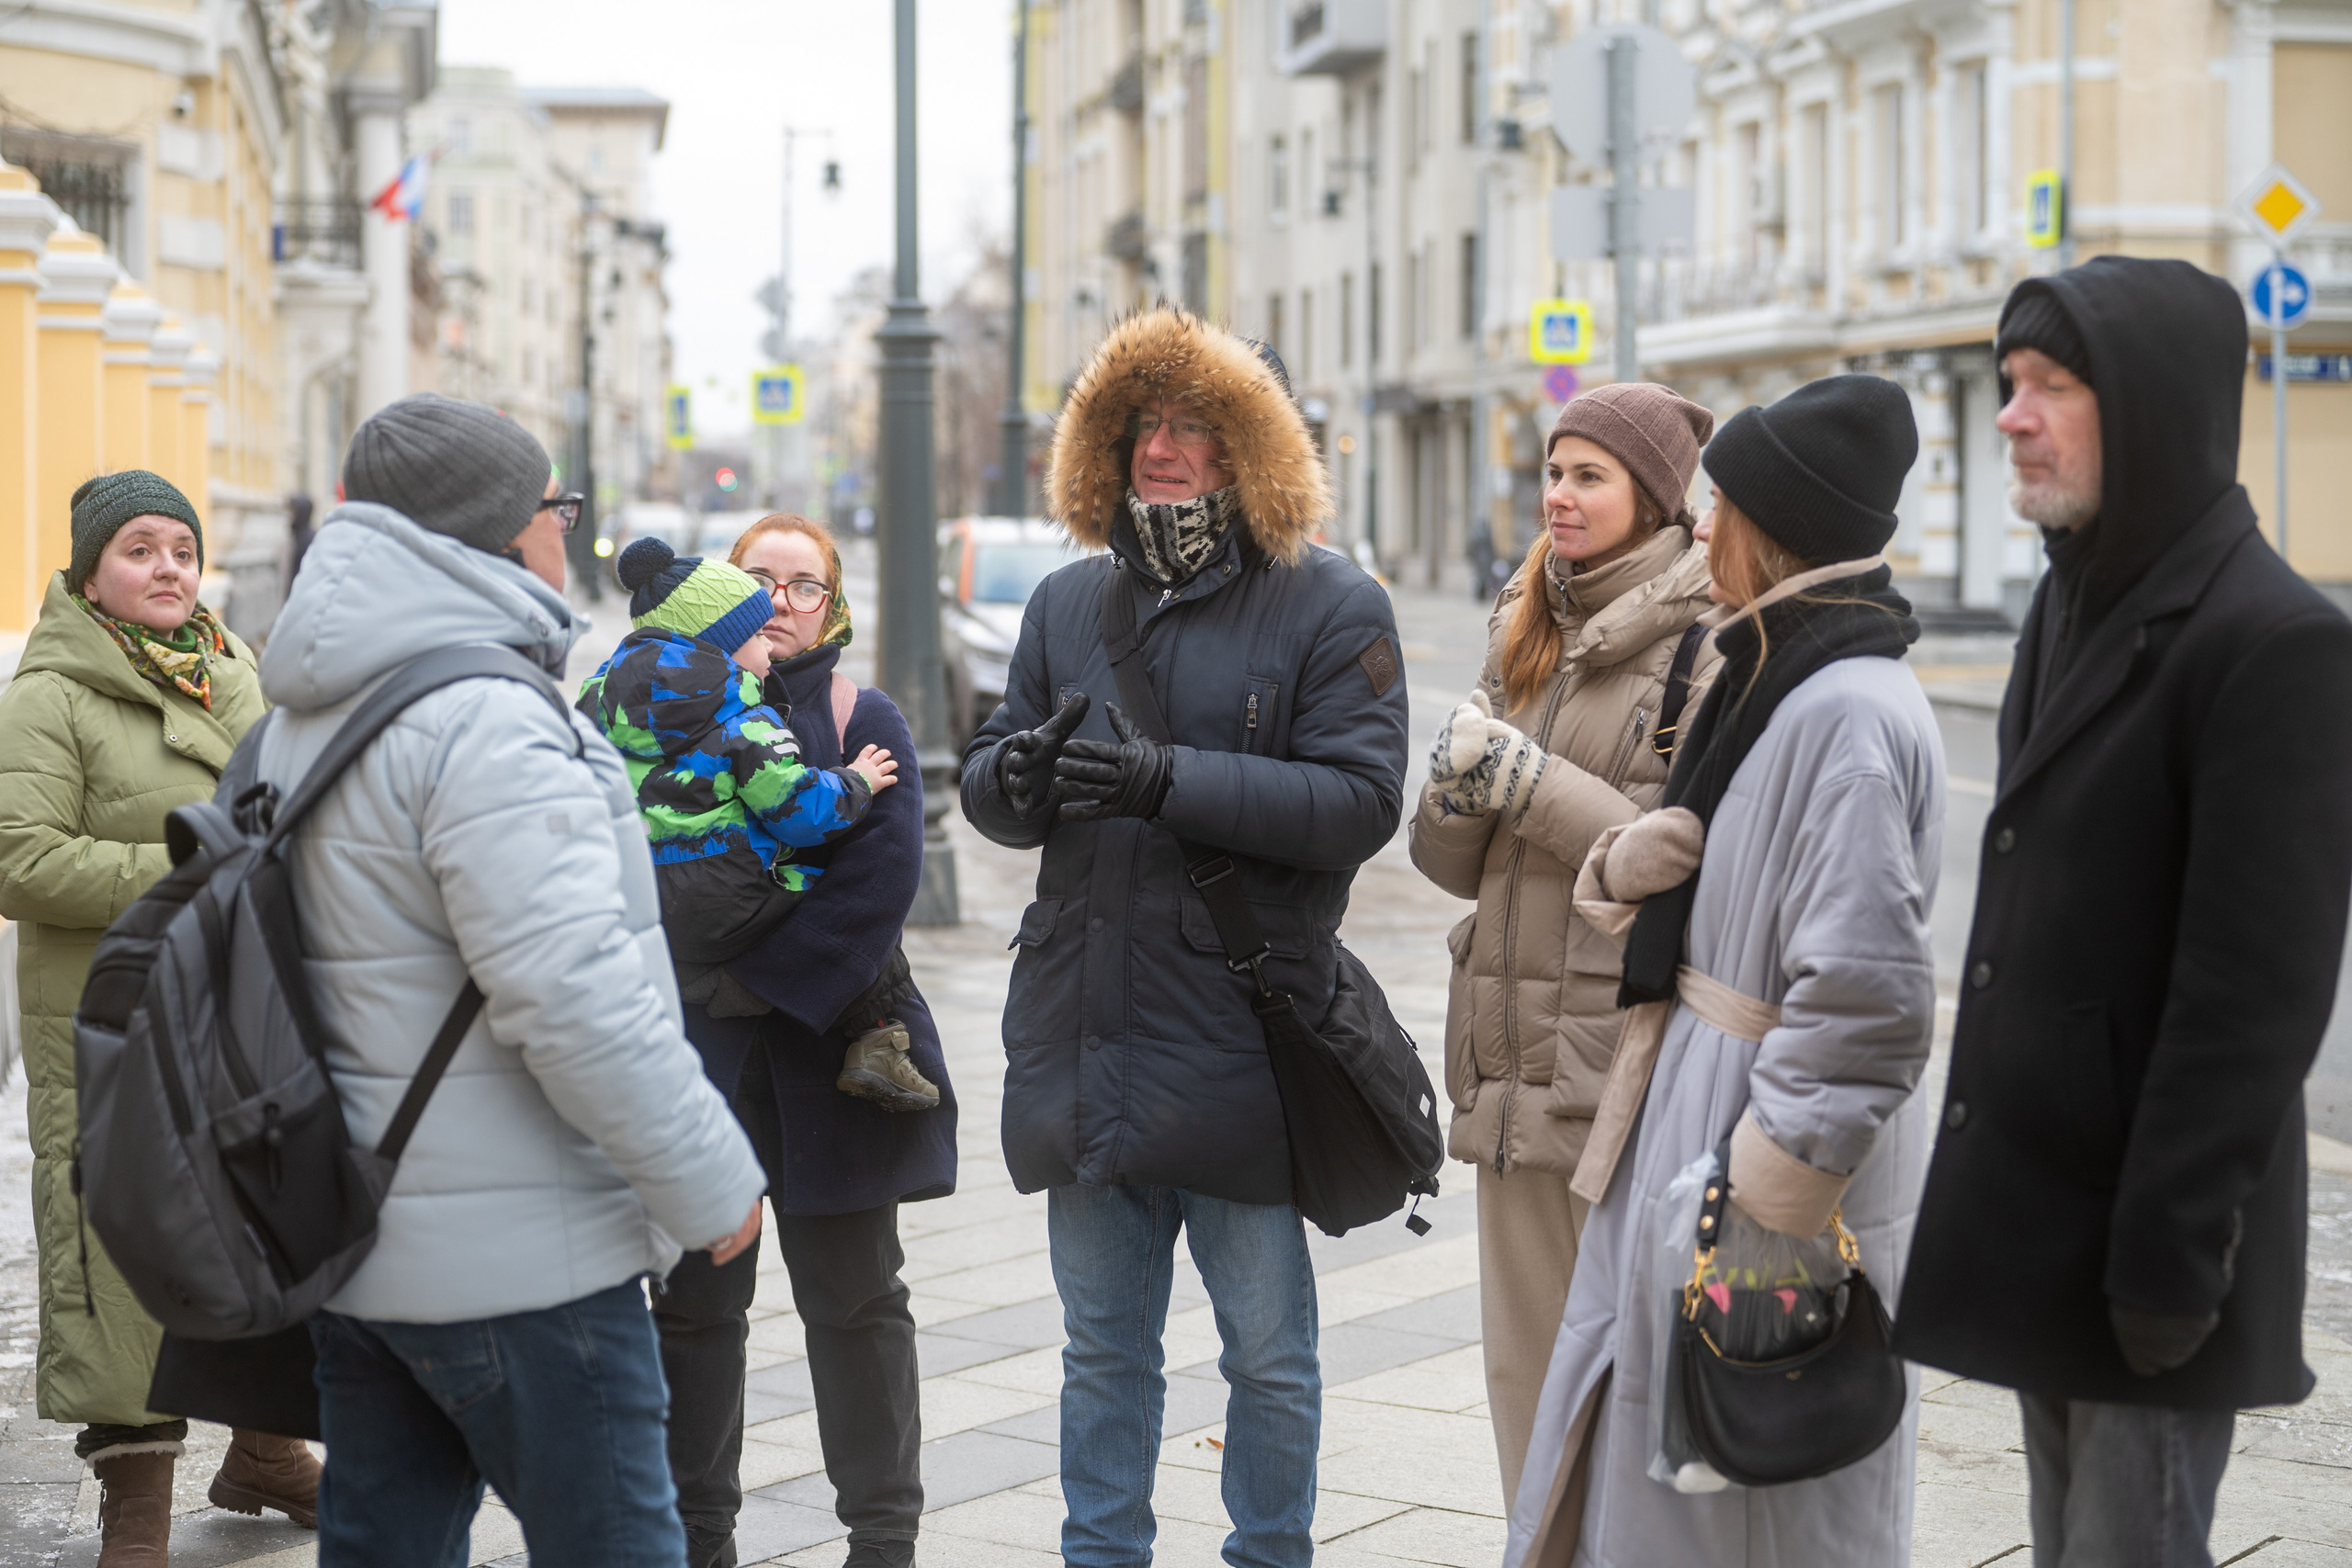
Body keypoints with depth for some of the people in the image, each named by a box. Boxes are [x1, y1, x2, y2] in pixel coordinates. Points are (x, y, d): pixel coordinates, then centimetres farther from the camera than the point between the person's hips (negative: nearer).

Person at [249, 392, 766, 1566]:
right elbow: (576, 995, -24)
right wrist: (714, 1184, -14)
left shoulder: (299, 724, 13)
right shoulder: (487, 723, -18)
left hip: (353, 1246, 9)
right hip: (518, 1260, -9)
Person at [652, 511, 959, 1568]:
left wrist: (762, 971, -16)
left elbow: (882, 878, -12)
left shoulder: (861, 720, -1)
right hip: (698, 1050, 2)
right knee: (696, 1300, 7)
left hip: (824, 1046, -2)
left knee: (853, 1301, 5)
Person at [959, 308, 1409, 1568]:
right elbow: (983, 784, 11)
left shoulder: (1331, 608, -4)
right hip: (1084, 1039, 5)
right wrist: (1017, 776, -14)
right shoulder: (1071, 603, 12)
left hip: (1240, 1043, -4)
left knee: (1268, 1356, 8)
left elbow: (1360, 799, -15)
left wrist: (1171, 780, -24)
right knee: (1103, 1352, 15)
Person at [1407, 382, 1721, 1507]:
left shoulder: (1710, 648, -7)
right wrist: (1457, 786, -6)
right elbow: (1454, 864, 16)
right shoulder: (1525, 635, 15)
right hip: (1514, 1055, 7)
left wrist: (1539, 787, -16)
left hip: (1629, 1062, -7)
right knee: (1525, 1368, 12)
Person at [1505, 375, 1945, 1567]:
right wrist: (1630, 862, -5)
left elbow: (1865, 1002, -27)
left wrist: (1764, 1218, -24)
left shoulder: (1847, 715, -21)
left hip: (1768, 1154, -10)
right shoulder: (1777, 683, 11)